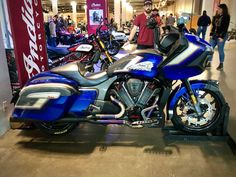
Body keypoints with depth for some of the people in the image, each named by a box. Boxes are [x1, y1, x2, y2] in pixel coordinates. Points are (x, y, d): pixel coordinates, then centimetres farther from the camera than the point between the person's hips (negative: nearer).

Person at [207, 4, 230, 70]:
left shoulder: (226, 17, -5)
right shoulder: (216, 16, 13)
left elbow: (225, 28, -11)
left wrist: (222, 37, -17)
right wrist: (211, 34, 7)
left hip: (221, 36, -6)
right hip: (214, 35, 6)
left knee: (220, 50, 1)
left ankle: (221, 64, 13)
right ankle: (209, 63, 10)